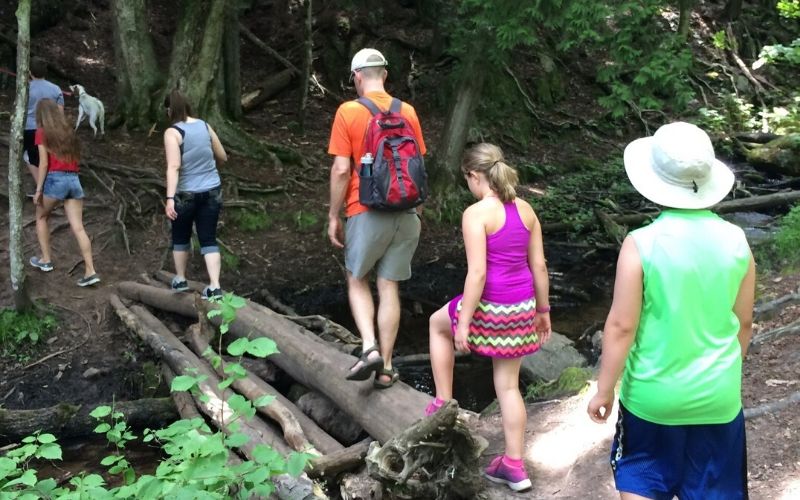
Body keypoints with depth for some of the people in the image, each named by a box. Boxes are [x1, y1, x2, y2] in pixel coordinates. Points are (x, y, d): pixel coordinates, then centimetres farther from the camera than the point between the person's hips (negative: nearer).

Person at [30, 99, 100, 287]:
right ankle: (90, 271, -7)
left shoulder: (42, 132, 0)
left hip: (55, 179, -4)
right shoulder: (68, 131, 16)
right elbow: (76, 158, 12)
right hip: (74, 180, 4)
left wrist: (38, 190, -6)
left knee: (41, 218, 21)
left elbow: (44, 163, -7)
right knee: (78, 227, 0)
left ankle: (45, 260, 23)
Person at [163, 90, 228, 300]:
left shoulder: (172, 133, -13)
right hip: (212, 191, 4)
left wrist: (170, 198, -28)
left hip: (186, 194, -4)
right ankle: (214, 286, -1)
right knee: (208, 239, 7)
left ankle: (180, 279, 33)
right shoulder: (205, 126, 2)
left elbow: (173, 167, -23)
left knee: (180, 237, 18)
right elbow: (223, 157, 11)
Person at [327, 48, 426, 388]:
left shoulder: (348, 112, -7)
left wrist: (333, 216, -1)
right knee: (389, 287, 9)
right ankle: (386, 367, 13)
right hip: (405, 213, 4)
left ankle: (369, 348, -3)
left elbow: (341, 170, -10)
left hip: (367, 213, -3)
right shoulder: (407, 112, 5)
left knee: (357, 280, 16)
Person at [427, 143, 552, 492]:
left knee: (438, 324, 26)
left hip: (491, 307, -6)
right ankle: (514, 465, 21)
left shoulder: (476, 214, -16)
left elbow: (477, 274, -20)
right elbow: (539, 266, 7)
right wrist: (543, 310, 17)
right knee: (508, 385, 15)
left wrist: (463, 323, -15)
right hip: (521, 307, 6)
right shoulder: (525, 209, 4)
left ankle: (443, 404, 29)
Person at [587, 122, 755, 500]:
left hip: (653, 394, -3)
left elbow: (621, 326, -16)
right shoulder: (736, 241, -7)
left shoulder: (641, 244, -18)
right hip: (717, 394, 3)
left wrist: (604, 389, -4)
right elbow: (744, 323, 3)